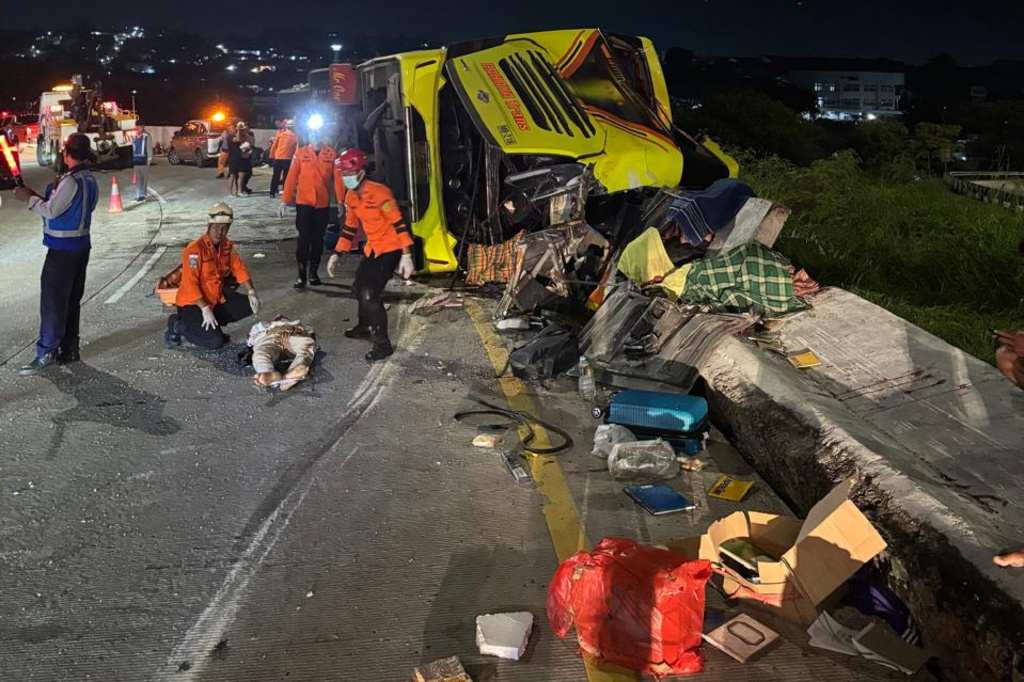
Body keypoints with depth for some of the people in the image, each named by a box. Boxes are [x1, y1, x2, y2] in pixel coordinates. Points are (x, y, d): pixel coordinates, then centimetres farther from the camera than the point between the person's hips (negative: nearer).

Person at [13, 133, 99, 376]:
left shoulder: (70, 181, -19)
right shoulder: (90, 180, 9)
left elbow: (51, 211, -17)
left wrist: (30, 198, -2)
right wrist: (38, 197, 11)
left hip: (62, 249, -9)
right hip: (81, 245, 9)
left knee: (52, 300, -5)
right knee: (72, 300, 12)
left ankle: (47, 352, -2)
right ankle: (69, 349, 18)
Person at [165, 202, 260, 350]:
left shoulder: (227, 246, 0)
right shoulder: (195, 249, -23)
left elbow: (239, 268, 6)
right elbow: (190, 284, -26)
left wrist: (251, 292, -6)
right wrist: (205, 310, -28)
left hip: (217, 299, 8)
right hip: (192, 303, -7)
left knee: (250, 306, -5)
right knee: (214, 342, -21)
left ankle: (212, 325, 6)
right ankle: (178, 325, 4)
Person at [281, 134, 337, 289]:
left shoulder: (331, 154, 0)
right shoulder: (300, 153, -1)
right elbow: (291, 177, -1)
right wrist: (285, 200, -3)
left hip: (323, 204, 1)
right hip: (304, 203, -1)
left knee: (318, 239, 10)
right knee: (304, 238, -4)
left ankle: (313, 271, 22)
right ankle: (301, 274, -1)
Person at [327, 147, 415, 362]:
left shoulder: (379, 193, -22)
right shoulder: (351, 197, 4)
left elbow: (399, 223, -23)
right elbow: (350, 227, 14)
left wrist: (406, 255, -27)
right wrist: (336, 254, 13)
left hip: (390, 249, -9)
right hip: (372, 248, 9)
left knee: (369, 293, -17)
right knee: (359, 287, 20)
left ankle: (383, 344, -6)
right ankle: (365, 327, 45)